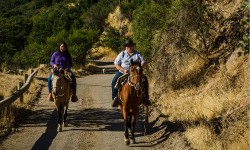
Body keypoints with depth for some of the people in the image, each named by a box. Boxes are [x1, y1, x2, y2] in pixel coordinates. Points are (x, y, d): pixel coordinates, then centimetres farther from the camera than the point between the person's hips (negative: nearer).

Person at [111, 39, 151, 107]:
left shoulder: (137, 54, 7)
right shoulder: (122, 54, 3)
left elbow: (143, 62, 6)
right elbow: (116, 64, -1)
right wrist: (123, 70, -16)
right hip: (122, 72, -1)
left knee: (144, 80, -19)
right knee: (114, 81, -25)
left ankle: (145, 97, -6)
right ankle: (115, 98, -13)